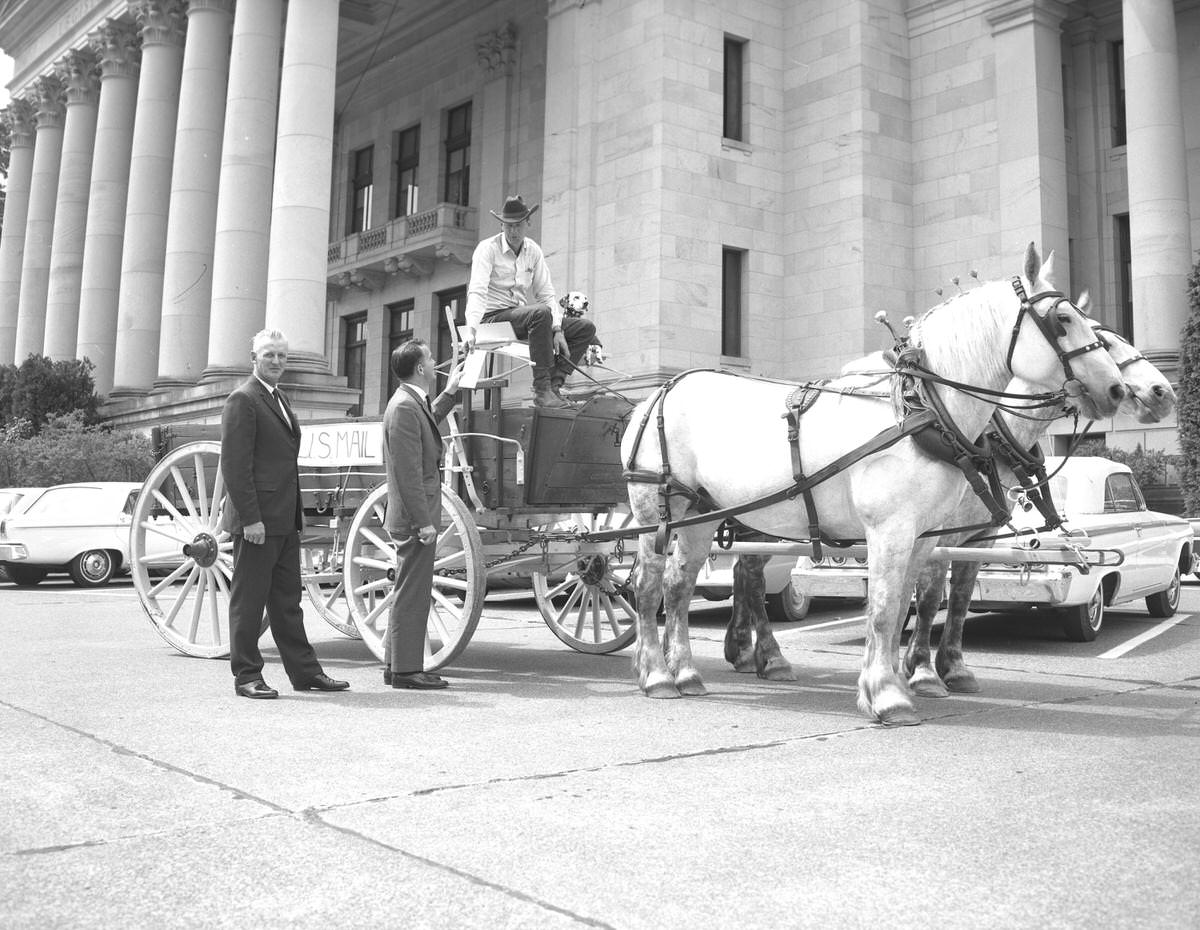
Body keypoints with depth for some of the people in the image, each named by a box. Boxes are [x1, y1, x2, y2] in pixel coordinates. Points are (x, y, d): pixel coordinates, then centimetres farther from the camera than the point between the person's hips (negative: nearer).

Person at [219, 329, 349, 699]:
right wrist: (250, 518, -21)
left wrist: (297, 511, 17)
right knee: (248, 600, 0)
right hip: (257, 520, -9)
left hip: (284, 521, 9)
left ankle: (305, 671, 19)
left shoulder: (280, 399, 19)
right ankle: (247, 676, 9)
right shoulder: (243, 400, -10)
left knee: (287, 600, 13)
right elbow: (234, 464, -17)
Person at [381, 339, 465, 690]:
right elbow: (408, 472, -22)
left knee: (410, 592, 15)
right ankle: (405, 669, 3)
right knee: (412, 592, -4)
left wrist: (450, 393, 39)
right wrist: (424, 521, -23)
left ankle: (397, 665, 24)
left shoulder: (413, 402, 13)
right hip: (414, 516, -11)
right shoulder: (404, 407, -17)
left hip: (414, 515, 11)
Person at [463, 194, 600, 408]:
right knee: (541, 312, -37)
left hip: (523, 315, 7)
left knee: (586, 328, -5)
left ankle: (554, 383, -16)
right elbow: (477, 291, -20)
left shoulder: (533, 251, 10)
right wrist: (471, 330, -35)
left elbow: (546, 293, 8)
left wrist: (557, 330, -7)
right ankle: (542, 390, -36)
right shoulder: (487, 248, -8)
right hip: (494, 317, -7)